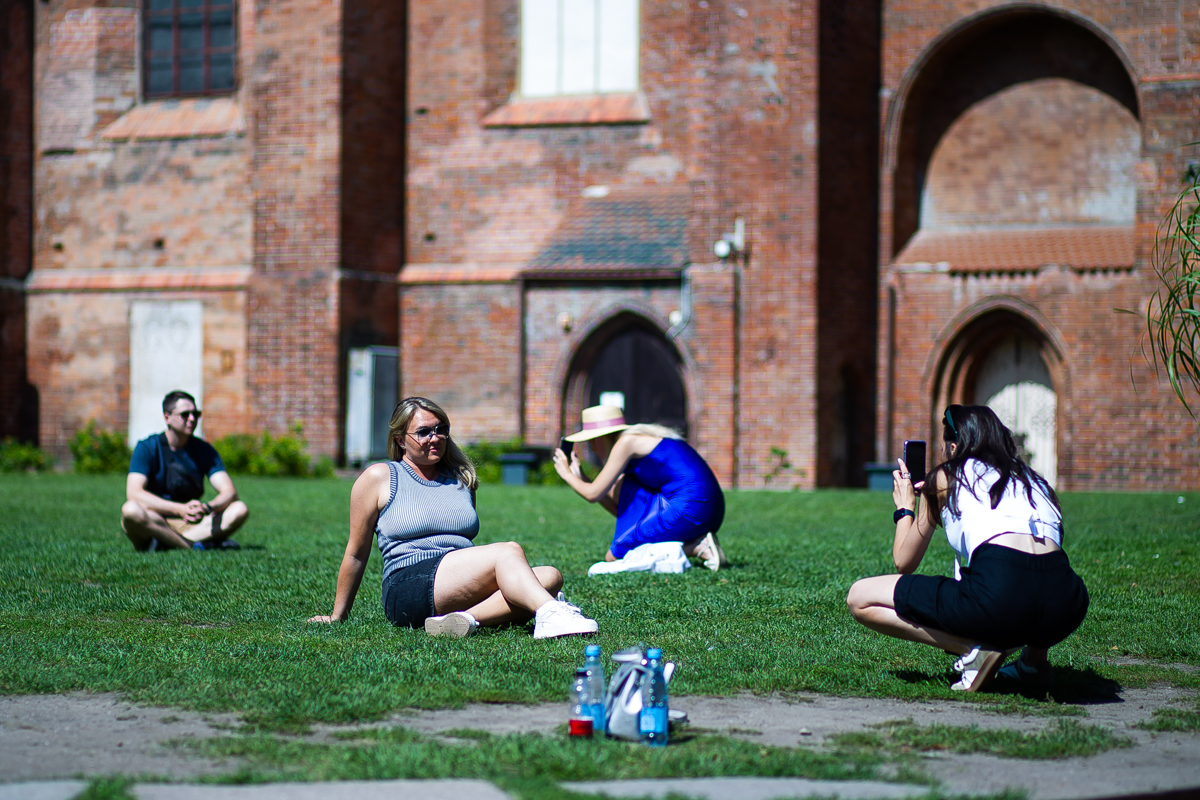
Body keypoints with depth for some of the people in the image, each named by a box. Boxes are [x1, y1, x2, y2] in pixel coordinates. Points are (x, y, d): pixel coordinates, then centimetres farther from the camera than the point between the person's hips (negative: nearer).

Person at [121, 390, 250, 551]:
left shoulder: (204, 450, 6)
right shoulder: (147, 448, -5)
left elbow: (229, 492, -5)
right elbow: (134, 493, -20)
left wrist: (206, 508, -30)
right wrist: (181, 509, -33)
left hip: (191, 524, 4)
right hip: (152, 524, -4)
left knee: (240, 510, -20)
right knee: (130, 509, -36)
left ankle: (163, 544, -31)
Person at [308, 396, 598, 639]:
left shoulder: (462, 478, 23)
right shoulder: (379, 478, 8)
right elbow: (356, 554, 12)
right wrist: (337, 616, 15)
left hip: (461, 591, 6)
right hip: (407, 591, -6)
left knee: (550, 576, -23)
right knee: (509, 550, -28)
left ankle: (466, 618, -42)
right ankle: (548, 614, -56)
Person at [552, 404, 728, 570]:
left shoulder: (626, 442, -2)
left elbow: (593, 494, 0)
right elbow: (620, 510, 26)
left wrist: (566, 473, 19)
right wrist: (580, 478, 30)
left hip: (688, 509, -9)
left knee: (613, 557, 3)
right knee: (620, 485, 20)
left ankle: (697, 547, -9)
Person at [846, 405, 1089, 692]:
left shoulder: (946, 477, 17)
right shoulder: (1033, 479, 29)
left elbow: (904, 562, 24)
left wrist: (905, 507, 42)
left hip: (998, 598, -6)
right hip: (1066, 610, 6)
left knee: (860, 599, 8)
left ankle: (975, 649, -5)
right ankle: (1036, 659, 17)